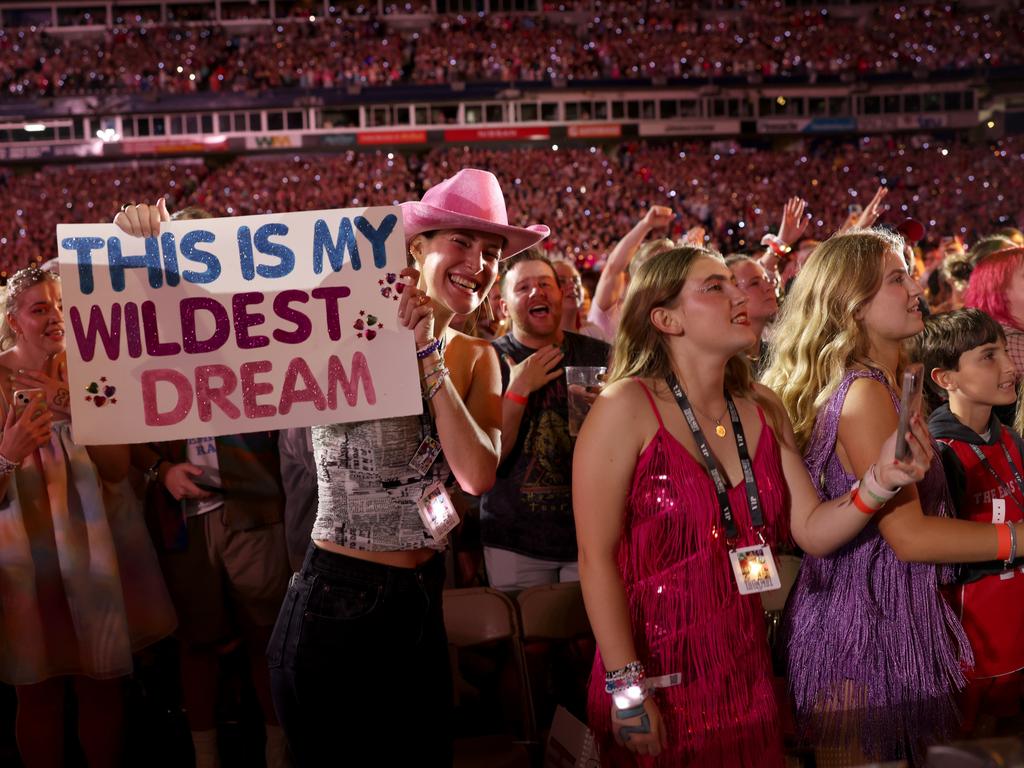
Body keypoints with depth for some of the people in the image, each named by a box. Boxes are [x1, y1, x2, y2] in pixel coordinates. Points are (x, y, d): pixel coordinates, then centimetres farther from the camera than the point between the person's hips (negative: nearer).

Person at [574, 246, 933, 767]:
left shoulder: (763, 412, 5)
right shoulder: (627, 407, -14)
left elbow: (812, 531, 3)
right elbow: (596, 556, -15)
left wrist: (879, 481, -15)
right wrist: (628, 691, -17)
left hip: (745, 670, 6)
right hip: (656, 674, -6)